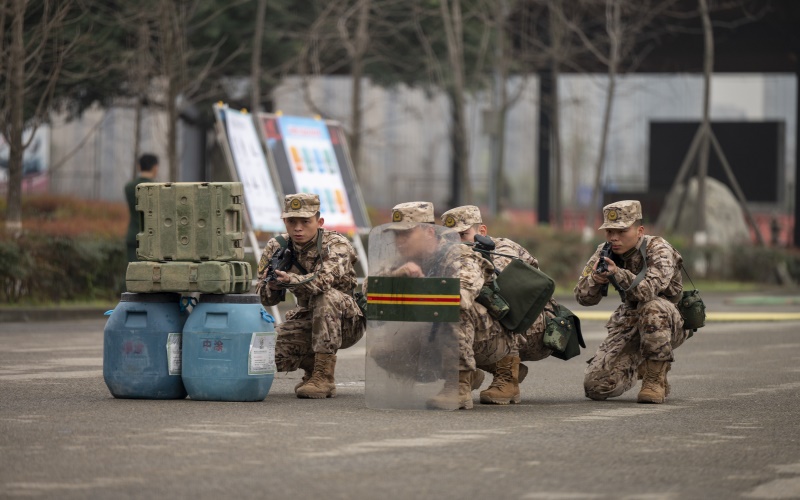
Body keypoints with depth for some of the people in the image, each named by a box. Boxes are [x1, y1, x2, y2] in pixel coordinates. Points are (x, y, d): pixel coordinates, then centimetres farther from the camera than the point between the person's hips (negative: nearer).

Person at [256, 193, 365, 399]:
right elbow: (265, 298, -6)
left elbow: (323, 280, -40)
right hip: (307, 319, 5)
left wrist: (290, 279, -59)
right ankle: (312, 365, 11)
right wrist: (272, 286, -31)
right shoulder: (277, 247, -4)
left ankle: (324, 377, -30)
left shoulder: (336, 245, -19)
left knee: (324, 296, -36)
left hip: (347, 322, -5)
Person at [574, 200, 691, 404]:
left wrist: (617, 273, -54)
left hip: (672, 323, -5)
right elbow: (583, 297, -10)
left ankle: (656, 378, -22)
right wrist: (595, 279, -32)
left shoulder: (658, 249, -22)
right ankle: (640, 367, 20)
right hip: (630, 322, 5)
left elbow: (649, 290, -40)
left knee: (651, 307, -40)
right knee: (595, 386, -12)